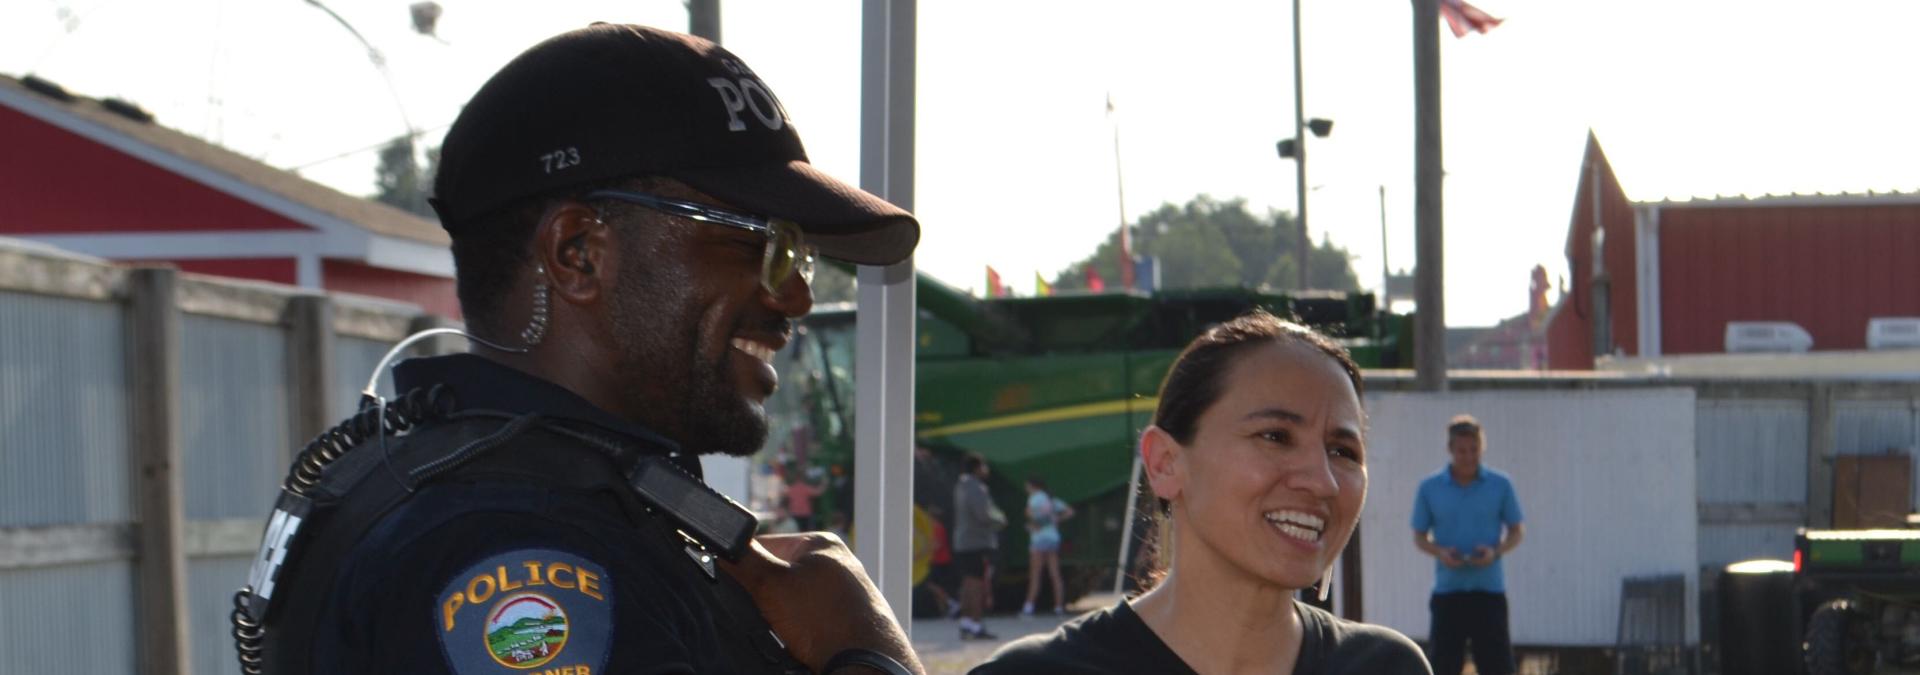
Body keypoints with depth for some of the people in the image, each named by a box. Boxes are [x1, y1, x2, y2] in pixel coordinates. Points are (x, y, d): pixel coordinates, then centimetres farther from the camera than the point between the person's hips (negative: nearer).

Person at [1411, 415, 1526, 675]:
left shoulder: (1501, 485, 1)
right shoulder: (1429, 488, 1)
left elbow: (1517, 531, 7)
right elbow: (1419, 536, 8)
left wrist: (1496, 551, -13)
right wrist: (1439, 552, -14)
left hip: (1489, 588, 0)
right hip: (1447, 589, 0)